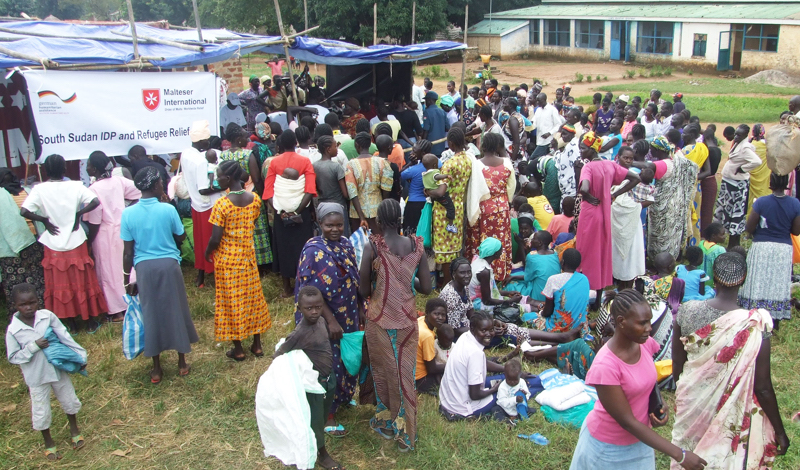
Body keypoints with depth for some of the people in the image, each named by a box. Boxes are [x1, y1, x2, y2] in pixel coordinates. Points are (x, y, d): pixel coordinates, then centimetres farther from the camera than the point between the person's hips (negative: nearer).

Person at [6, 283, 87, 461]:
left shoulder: (47, 316, -14)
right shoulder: (13, 330, -18)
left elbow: (65, 337, -6)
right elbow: (13, 358, -12)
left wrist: (80, 355, -7)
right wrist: (34, 346, -25)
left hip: (58, 368, 2)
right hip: (36, 377, -2)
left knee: (69, 401, 20)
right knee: (41, 411, 11)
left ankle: (74, 429, 47)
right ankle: (49, 442, 36)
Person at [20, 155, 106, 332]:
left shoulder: (40, 189, -8)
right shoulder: (75, 186, -8)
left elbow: (24, 211, -16)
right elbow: (95, 201, -16)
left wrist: (44, 220, -4)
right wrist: (78, 214, -7)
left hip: (53, 246, 0)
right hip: (76, 243, 0)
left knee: (61, 284, 12)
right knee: (83, 282, 11)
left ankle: (71, 323, 20)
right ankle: (90, 322, 21)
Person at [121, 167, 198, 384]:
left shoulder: (128, 213, -6)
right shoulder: (168, 209, -10)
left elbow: (128, 252, -3)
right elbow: (181, 237, 2)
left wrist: (127, 280, 5)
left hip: (144, 268, 1)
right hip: (169, 265, -1)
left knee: (151, 314, 12)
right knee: (175, 311, 13)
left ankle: (156, 369, 21)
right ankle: (182, 363, 23)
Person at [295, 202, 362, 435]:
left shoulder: (346, 244, 1)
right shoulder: (313, 250, -20)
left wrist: (361, 310, 9)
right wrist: (330, 321, -23)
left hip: (348, 315, 7)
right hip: (324, 319, -7)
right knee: (329, 365, 3)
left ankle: (343, 398, 45)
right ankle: (328, 416, 18)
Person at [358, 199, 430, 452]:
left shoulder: (372, 246, -14)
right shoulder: (416, 245, -6)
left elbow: (363, 290, -8)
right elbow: (426, 288, -2)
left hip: (380, 319, -2)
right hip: (407, 319, 2)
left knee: (384, 372, 16)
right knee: (405, 373, 14)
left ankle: (387, 423, 33)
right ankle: (406, 433, 24)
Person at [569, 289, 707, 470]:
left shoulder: (645, 344, -12)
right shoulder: (605, 366, -31)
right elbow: (627, 421, -26)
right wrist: (679, 455, -25)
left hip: (639, 441, 6)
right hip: (609, 446, -5)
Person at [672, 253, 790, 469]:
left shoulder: (687, 311, -16)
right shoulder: (755, 325, -24)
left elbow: (677, 364, -3)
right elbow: (762, 387, -17)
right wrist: (780, 431, -2)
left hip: (691, 405, 2)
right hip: (732, 416, -2)